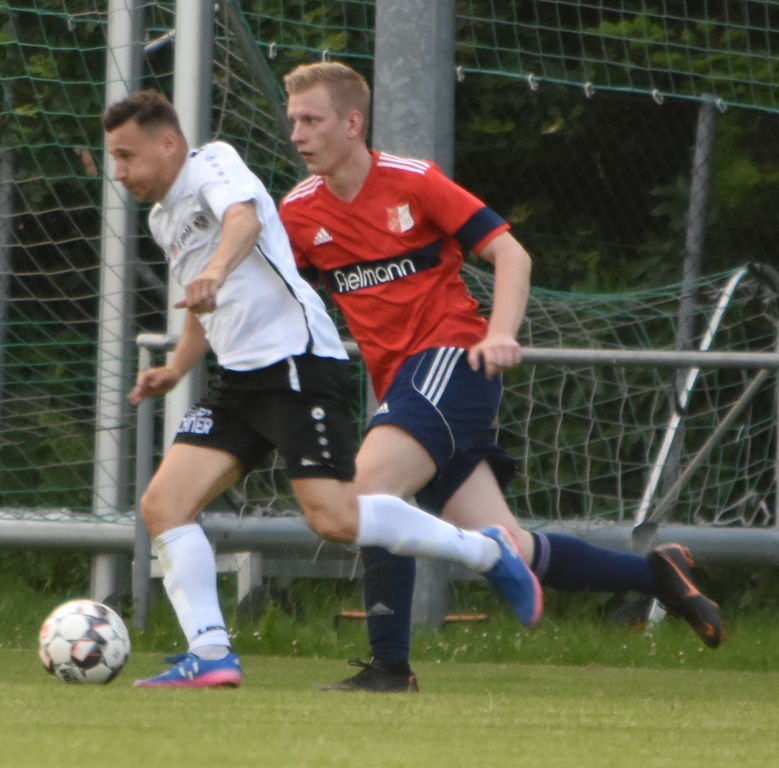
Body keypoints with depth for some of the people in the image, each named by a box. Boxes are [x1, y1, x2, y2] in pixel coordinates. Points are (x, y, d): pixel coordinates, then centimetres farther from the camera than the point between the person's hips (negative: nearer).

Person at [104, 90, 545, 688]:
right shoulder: (164, 218, 23)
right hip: (239, 379, 9)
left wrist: (216, 269, -48)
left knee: (333, 517, -19)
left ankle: (486, 551, -1)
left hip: (297, 358, -9)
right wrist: (176, 369, 22)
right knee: (162, 505, -7)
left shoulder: (213, 164, -3)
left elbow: (244, 217, -28)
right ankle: (210, 655, -9)